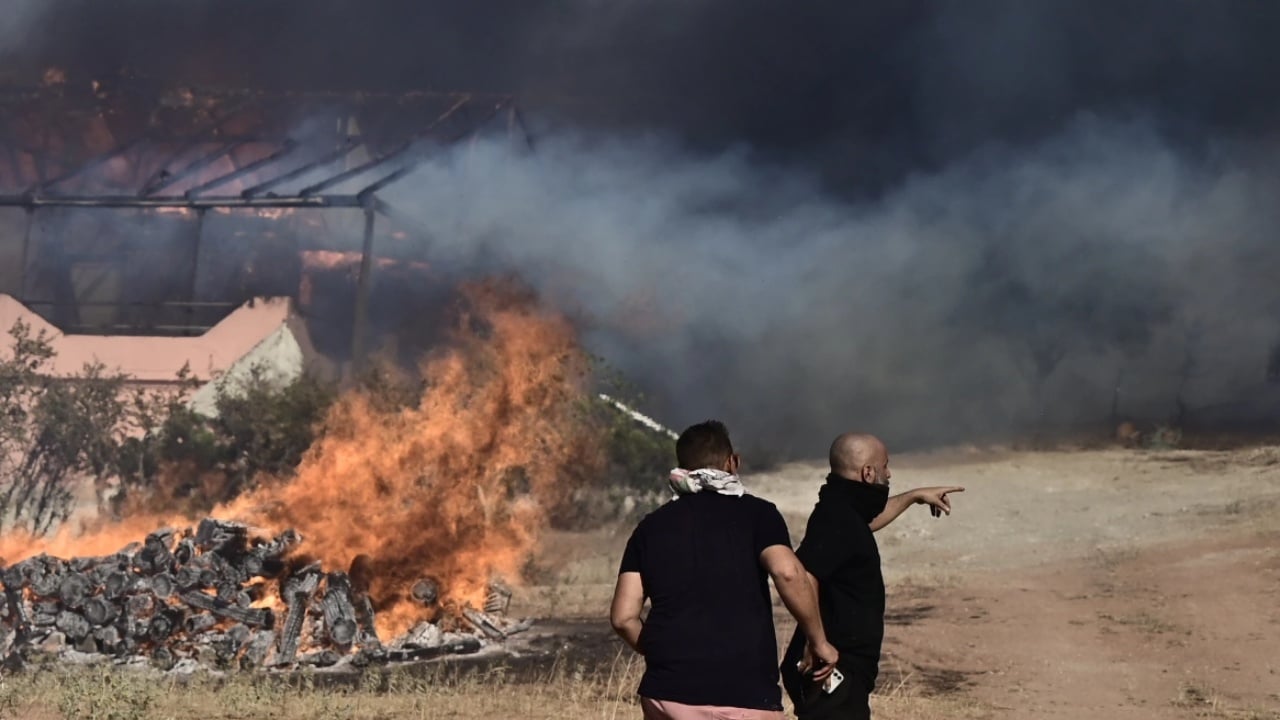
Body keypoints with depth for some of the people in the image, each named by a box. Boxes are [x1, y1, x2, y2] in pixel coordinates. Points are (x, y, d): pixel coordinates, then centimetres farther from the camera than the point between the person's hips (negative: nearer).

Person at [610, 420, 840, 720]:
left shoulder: (651, 526, 10)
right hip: (744, 695, -3)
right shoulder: (754, 513, 1)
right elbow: (788, 572, -17)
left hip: (668, 693, 4)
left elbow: (623, 616, 5)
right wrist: (818, 641, -5)